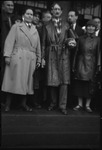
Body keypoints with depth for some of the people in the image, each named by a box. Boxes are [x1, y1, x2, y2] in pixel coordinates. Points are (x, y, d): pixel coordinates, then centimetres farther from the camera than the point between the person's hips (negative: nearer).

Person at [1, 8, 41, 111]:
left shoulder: (35, 30, 20)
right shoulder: (16, 27, 9)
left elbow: (38, 46, 16)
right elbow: (9, 41, -1)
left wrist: (38, 60, 10)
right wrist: (7, 55, -13)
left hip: (30, 60, 4)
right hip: (17, 58, -3)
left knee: (27, 81, 4)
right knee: (14, 80, -3)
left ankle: (24, 103, 13)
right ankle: (8, 103, 6)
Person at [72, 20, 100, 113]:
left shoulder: (97, 40, 2)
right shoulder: (81, 39, 5)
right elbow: (77, 52, 6)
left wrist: (98, 66, -6)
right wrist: (74, 66, 4)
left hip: (91, 65, -1)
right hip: (81, 63, 1)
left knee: (90, 85, 4)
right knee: (79, 84, 4)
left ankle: (87, 105, 17)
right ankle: (80, 104, 17)